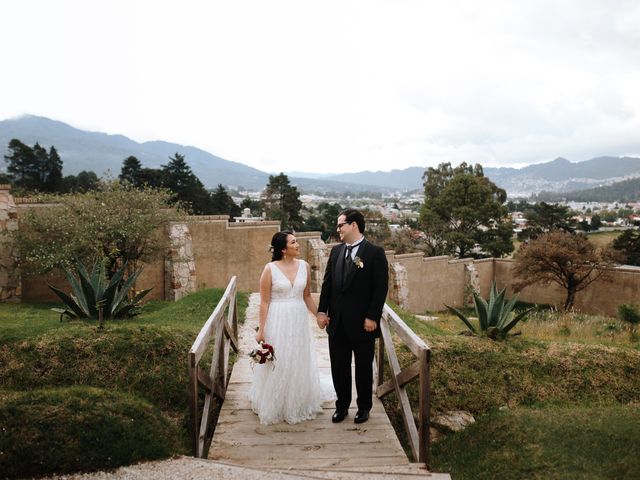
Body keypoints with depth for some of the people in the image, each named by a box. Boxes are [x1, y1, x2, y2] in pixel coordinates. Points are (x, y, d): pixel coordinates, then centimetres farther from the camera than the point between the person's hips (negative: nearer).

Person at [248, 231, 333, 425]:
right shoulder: (270, 269, -10)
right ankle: (274, 407, 26)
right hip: (277, 321, -4)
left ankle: (298, 405, 34)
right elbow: (264, 301, -8)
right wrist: (261, 329, -10)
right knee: (277, 365, 7)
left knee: (299, 364, 14)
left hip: (299, 321, 4)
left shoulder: (304, 266, 1)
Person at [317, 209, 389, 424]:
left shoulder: (375, 253, -9)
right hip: (337, 322, 5)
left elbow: (381, 287, -12)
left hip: (362, 323, -4)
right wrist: (322, 310, 1)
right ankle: (342, 405, 28)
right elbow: (327, 282, 8)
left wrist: (372, 317, -16)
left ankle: (363, 407, 28)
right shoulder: (336, 251, 7)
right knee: (338, 366, 12)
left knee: (363, 367, 11)